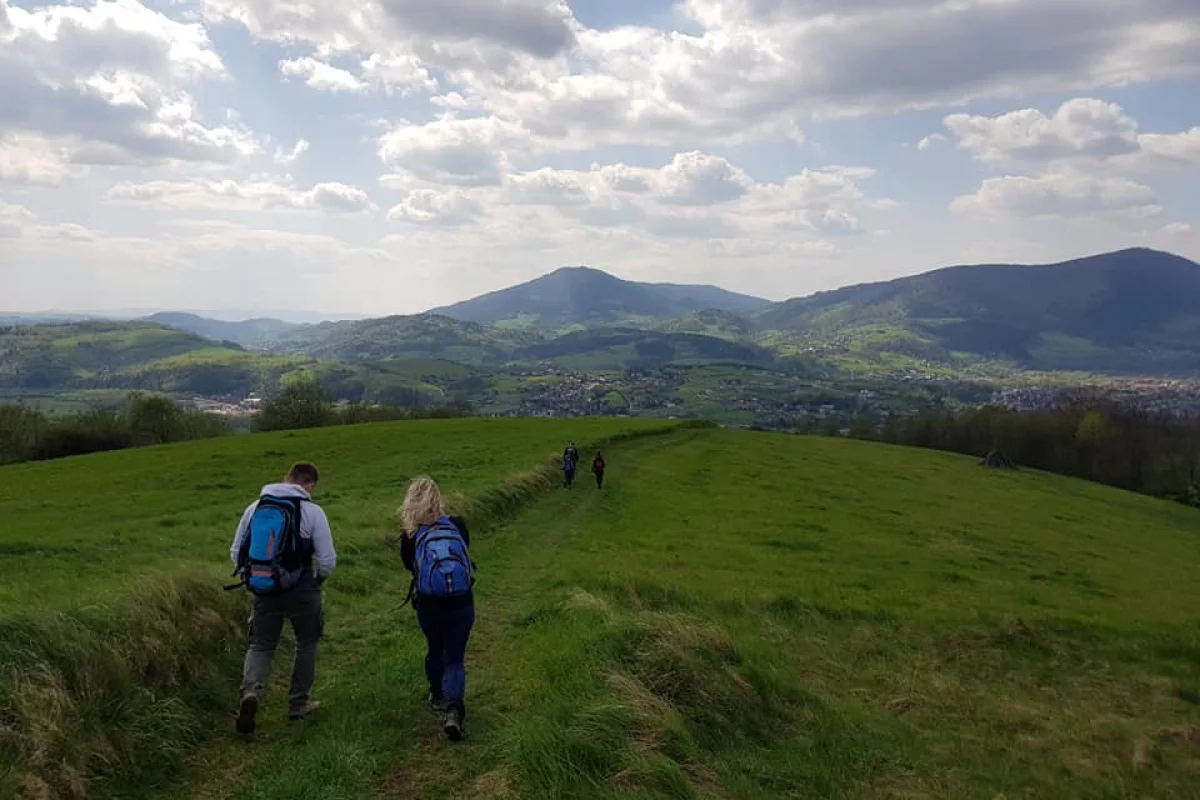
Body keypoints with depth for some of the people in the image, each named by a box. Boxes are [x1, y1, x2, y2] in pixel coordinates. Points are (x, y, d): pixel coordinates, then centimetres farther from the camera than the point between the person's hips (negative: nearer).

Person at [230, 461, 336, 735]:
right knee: (306, 644, 19)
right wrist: (319, 578, 12)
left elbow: (236, 552, 9)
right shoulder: (312, 511, -10)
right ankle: (298, 704, 25)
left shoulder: (255, 507, 3)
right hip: (302, 593, -3)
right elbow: (327, 560, -10)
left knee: (260, 646, 16)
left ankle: (251, 691, -11)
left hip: (264, 592, 3)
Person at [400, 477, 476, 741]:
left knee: (435, 650, 25)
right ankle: (453, 710, -14)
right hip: (461, 604, 0)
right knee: (455, 659, 6)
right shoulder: (458, 525, -7)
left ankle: (438, 697, 44)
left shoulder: (410, 536, -10)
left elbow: (409, 565, 8)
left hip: (428, 606, 1)